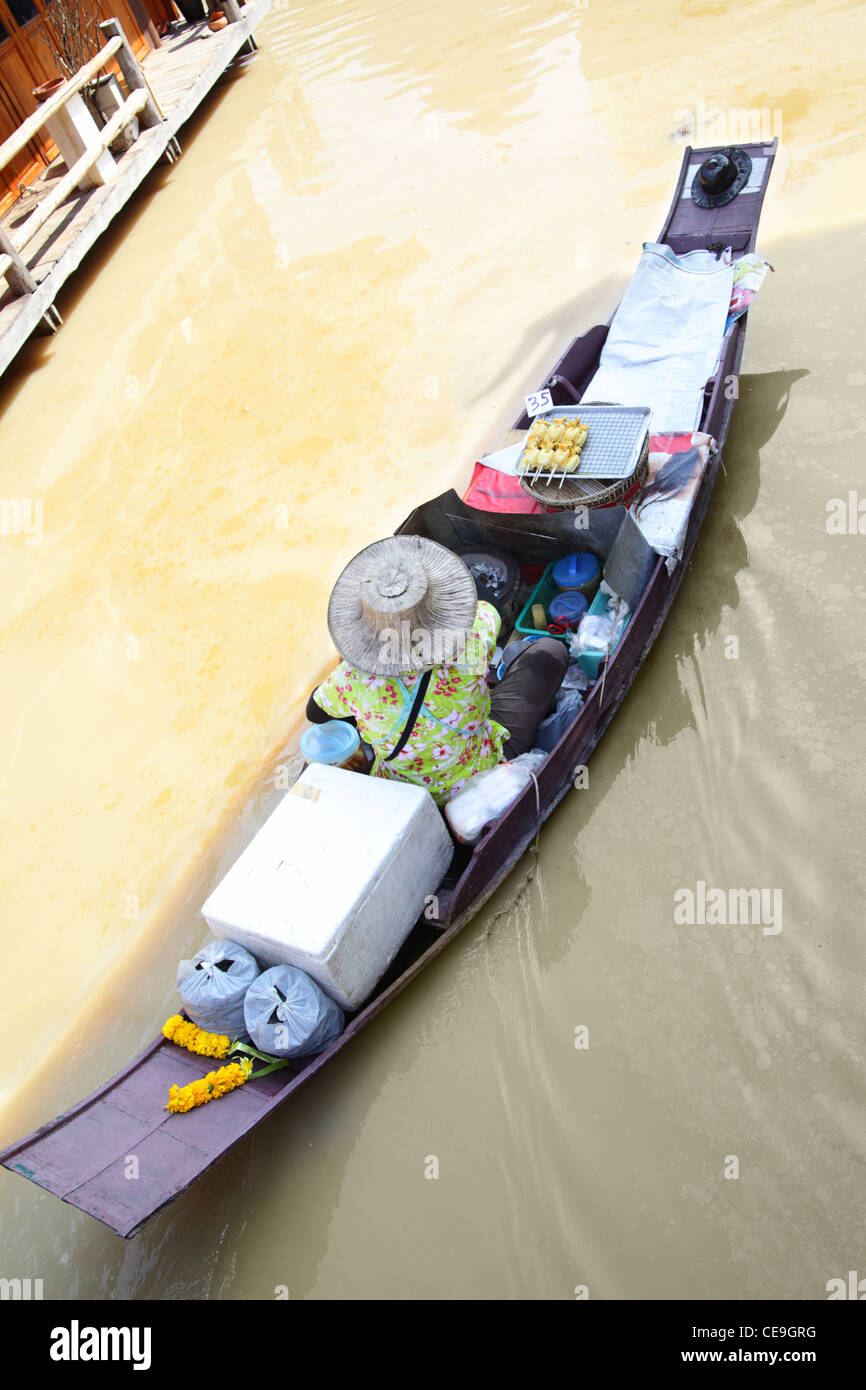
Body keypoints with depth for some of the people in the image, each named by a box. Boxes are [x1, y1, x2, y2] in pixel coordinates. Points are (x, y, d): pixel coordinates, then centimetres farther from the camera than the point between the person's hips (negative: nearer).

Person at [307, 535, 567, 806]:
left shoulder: (355, 680, -33)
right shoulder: (471, 642, -36)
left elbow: (315, 713, -8)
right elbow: (487, 610, -9)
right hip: (486, 777, -2)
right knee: (550, 650, 12)